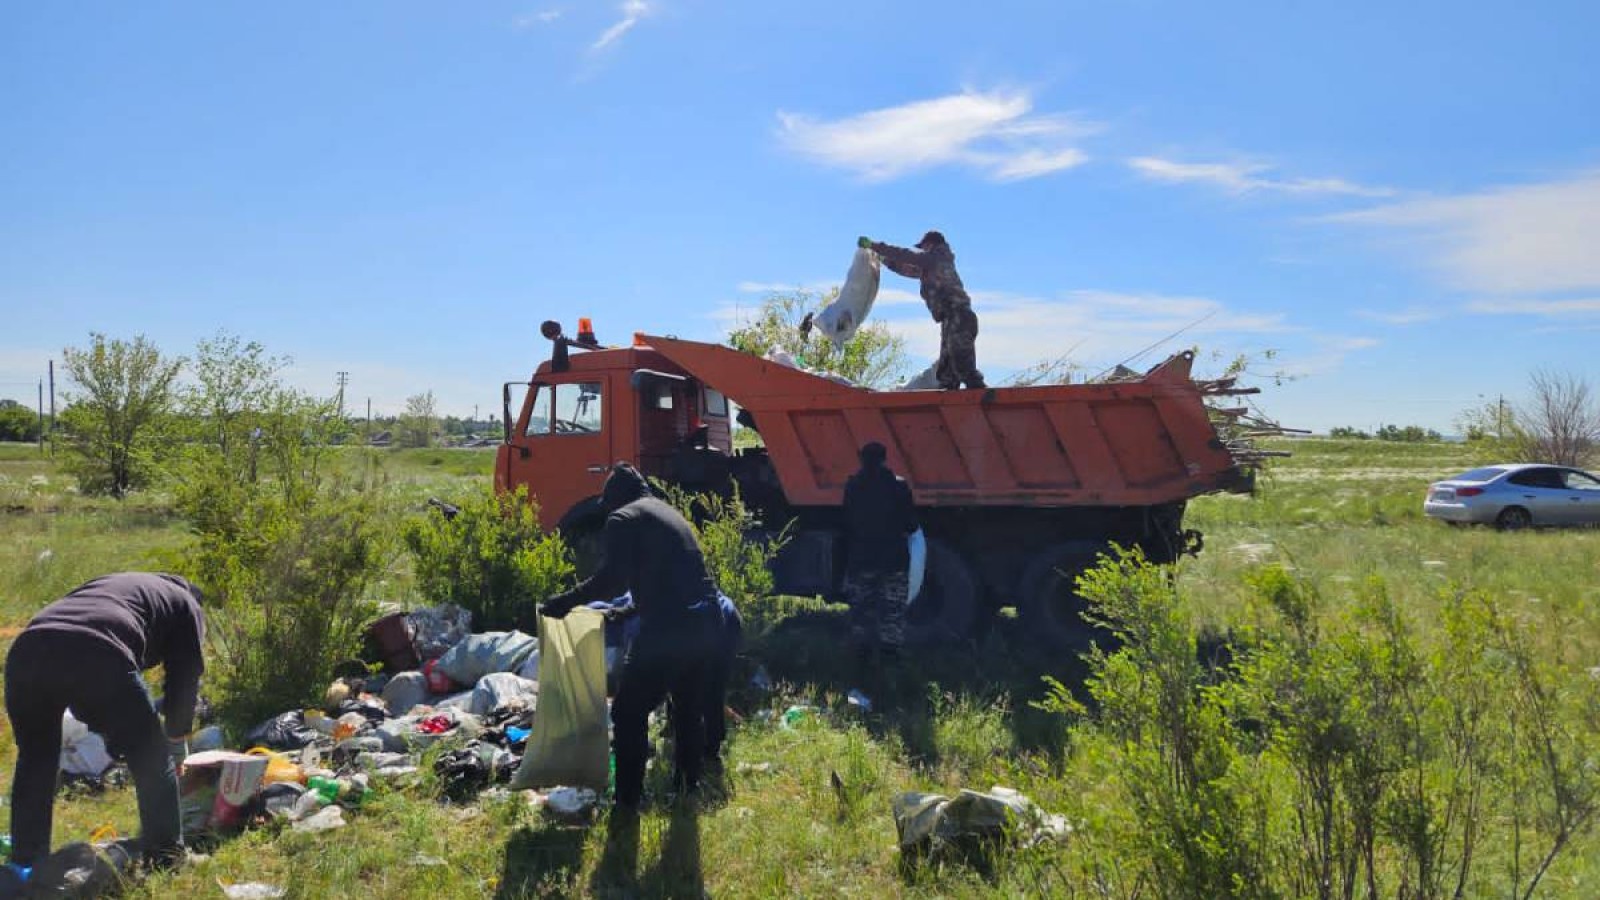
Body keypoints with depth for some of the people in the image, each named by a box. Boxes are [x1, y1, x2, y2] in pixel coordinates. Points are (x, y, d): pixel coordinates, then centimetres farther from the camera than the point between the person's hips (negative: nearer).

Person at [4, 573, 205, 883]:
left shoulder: (112, 584, 43)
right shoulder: (186, 605, 28)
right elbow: (185, 681, 22)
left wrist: (109, 732, 50)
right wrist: (177, 741, 38)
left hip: (28, 650, 6)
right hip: (98, 657, -5)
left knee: (35, 760, 29)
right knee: (152, 760, 15)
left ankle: (26, 863, 34)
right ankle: (166, 855, 23)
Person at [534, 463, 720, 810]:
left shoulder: (622, 519, -1)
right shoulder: (667, 512, 23)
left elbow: (612, 579, -14)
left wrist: (561, 604, -8)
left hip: (668, 626, -8)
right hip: (704, 621, 8)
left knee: (629, 712, 5)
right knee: (689, 705, 25)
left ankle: (628, 799, 7)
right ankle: (690, 783, 37)